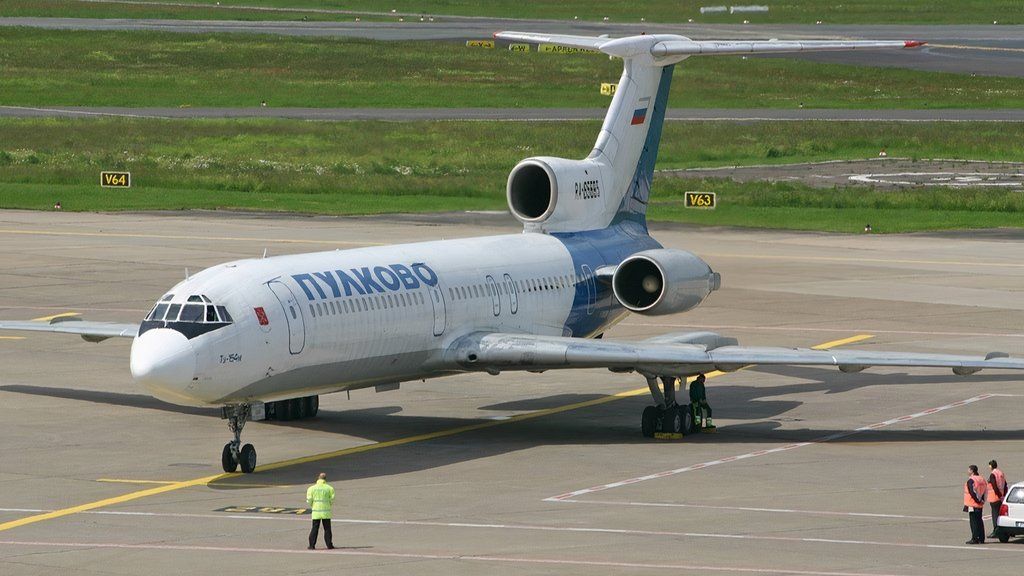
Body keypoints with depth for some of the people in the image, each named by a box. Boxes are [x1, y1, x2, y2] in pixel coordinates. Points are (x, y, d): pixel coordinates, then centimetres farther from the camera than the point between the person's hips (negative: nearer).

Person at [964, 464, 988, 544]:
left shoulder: (971, 480, -14)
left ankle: (975, 539, -7)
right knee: (979, 521, 12)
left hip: (973, 504, -8)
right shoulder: (982, 480, 12)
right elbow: (985, 491, 13)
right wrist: (981, 500, 9)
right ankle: (981, 539, 14)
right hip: (980, 505, 8)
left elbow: (972, 492, -20)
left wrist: (977, 500, -12)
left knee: (974, 522, -5)